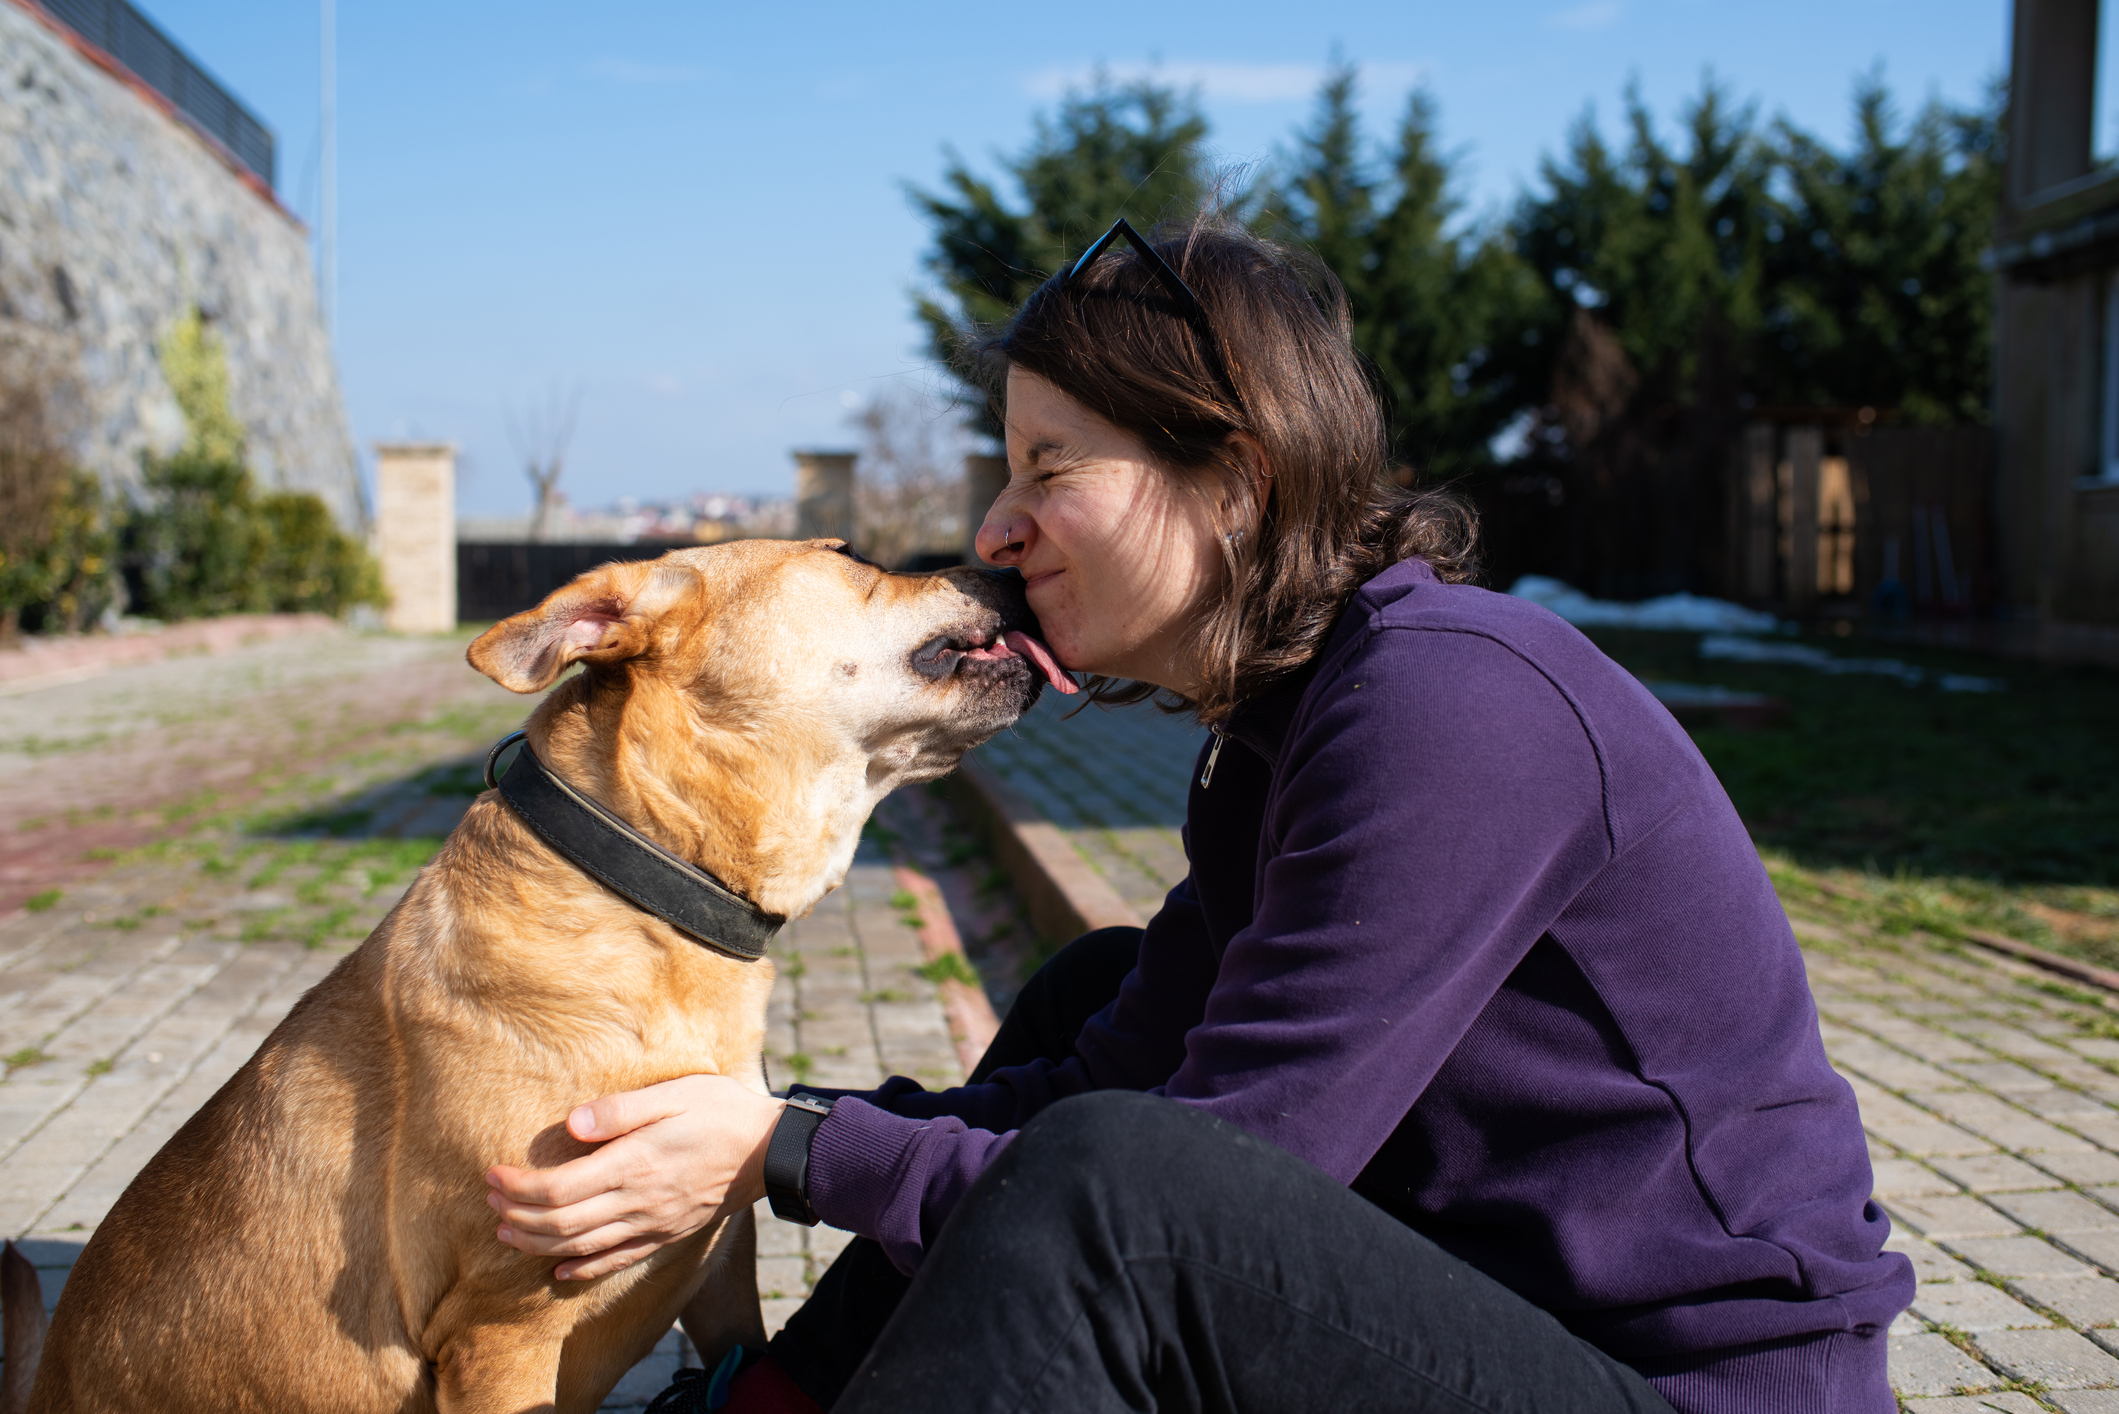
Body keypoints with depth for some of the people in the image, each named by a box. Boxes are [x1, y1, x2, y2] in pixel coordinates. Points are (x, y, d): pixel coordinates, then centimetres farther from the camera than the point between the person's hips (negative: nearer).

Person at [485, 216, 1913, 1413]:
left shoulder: (1443, 701, -22)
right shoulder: (1283, 717, 8)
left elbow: (1215, 1166, -22)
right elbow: (1113, 1079, 5)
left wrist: (789, 1156, -17)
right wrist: (761, 1123, -2)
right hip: (1497, 1294, 9)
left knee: (1105, 1183, -27)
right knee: (1103, 988, 11)